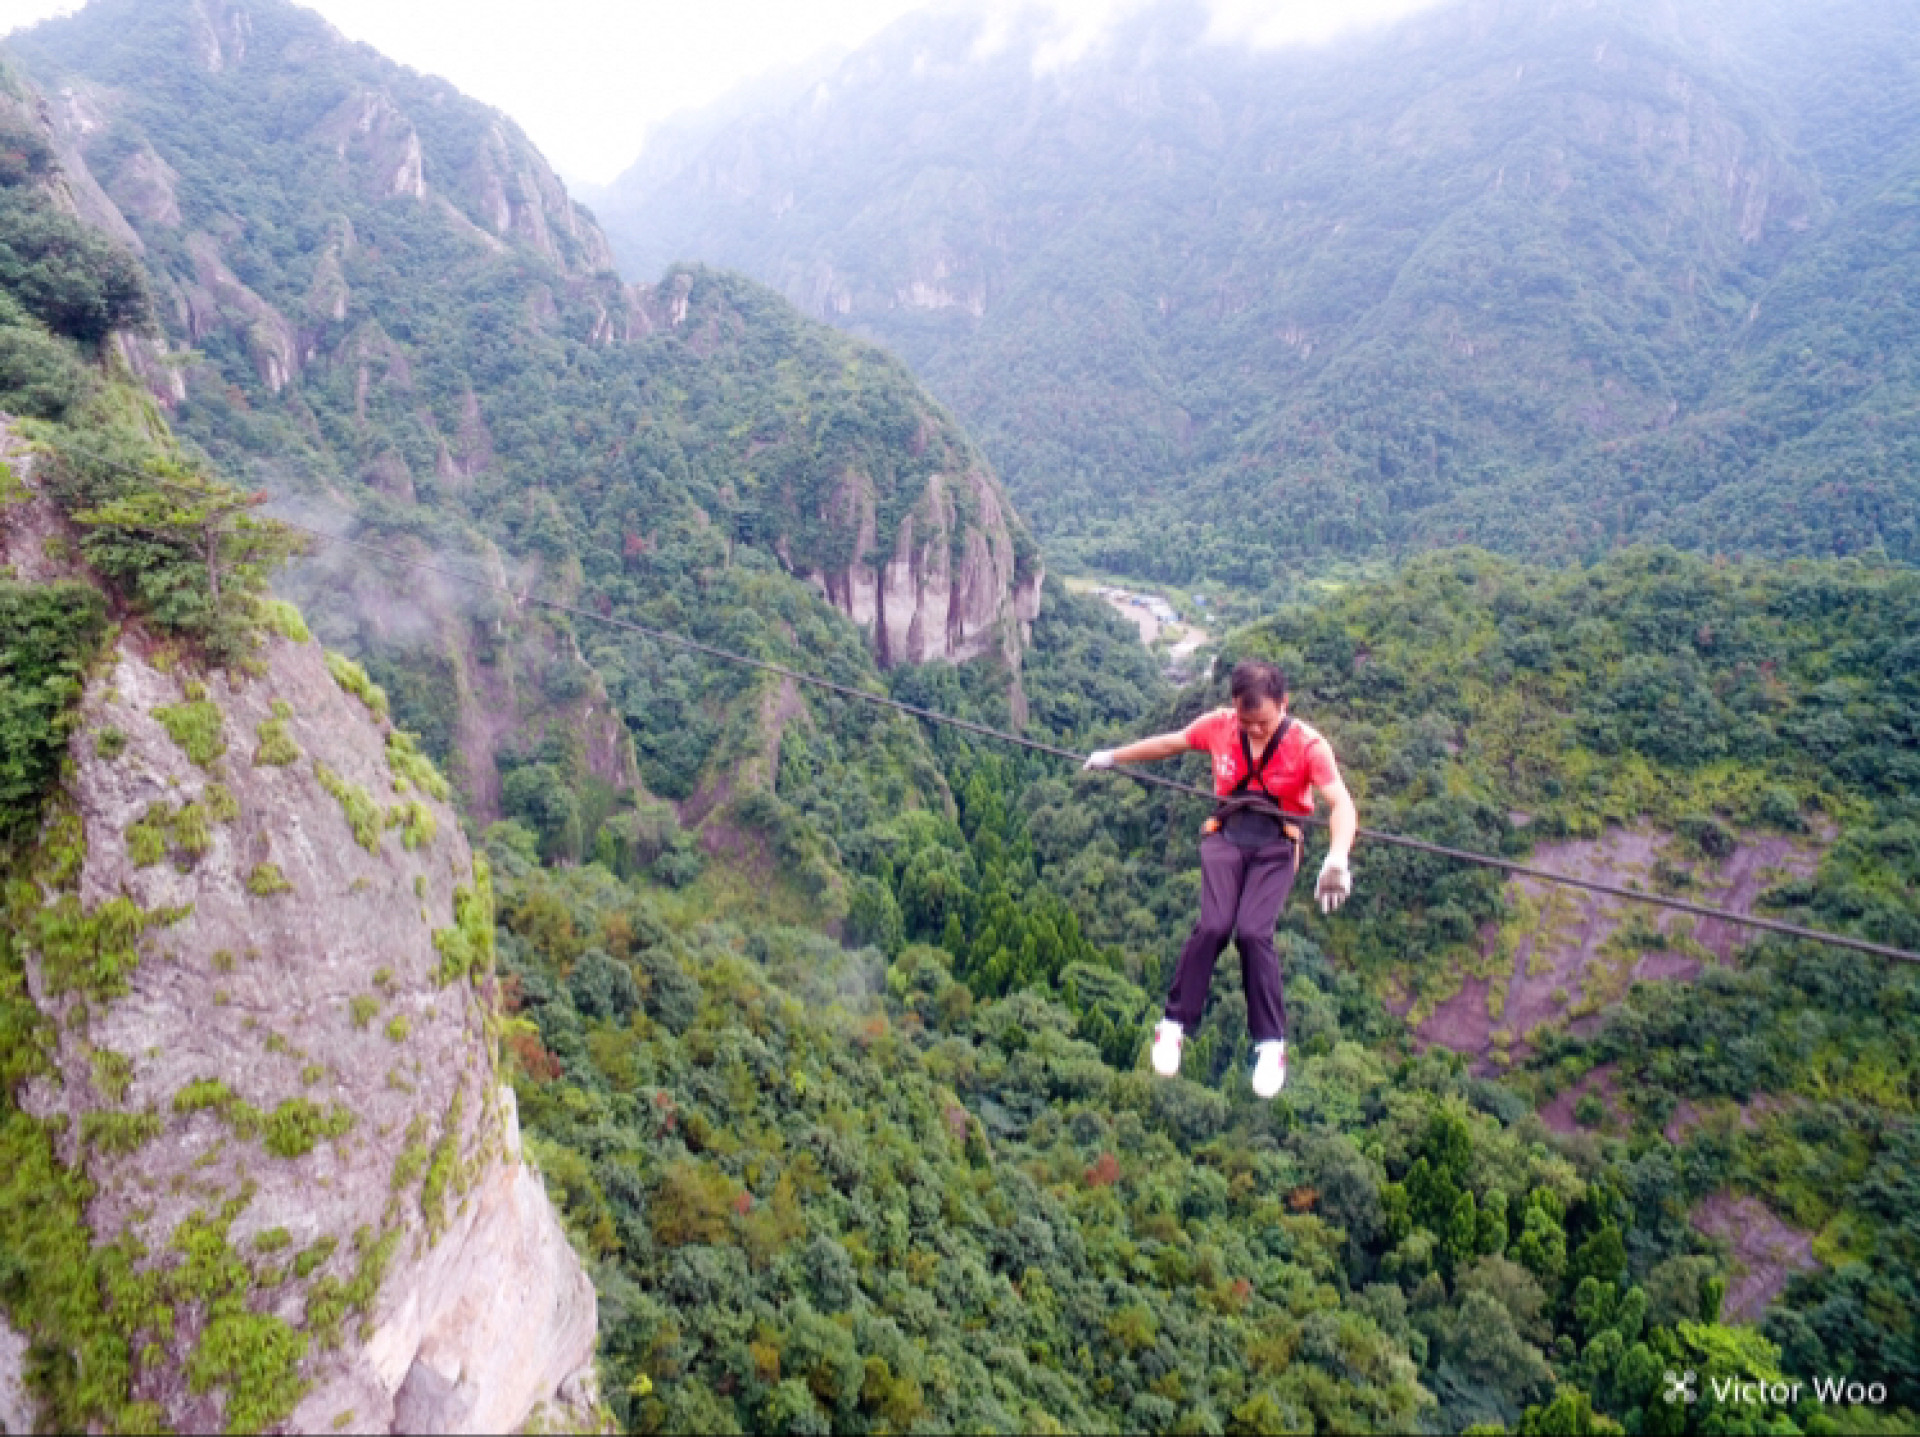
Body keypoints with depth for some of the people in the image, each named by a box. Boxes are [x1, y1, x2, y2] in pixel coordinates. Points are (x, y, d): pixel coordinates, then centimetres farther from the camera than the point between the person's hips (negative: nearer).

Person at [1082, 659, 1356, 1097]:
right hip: (1226, 835, 2)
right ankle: (1174, 1025, -5)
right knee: (1214, 924, -21)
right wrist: (1113, 757, 24)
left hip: (1276, 846, -1)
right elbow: (1168, 744, 12)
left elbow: (1341, 803, -24)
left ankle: (1271, 1043, -6)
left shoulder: (1308, 745, -14)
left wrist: (1337, 858, -42)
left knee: (1253, 931, -22)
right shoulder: (1218, 725, -5)